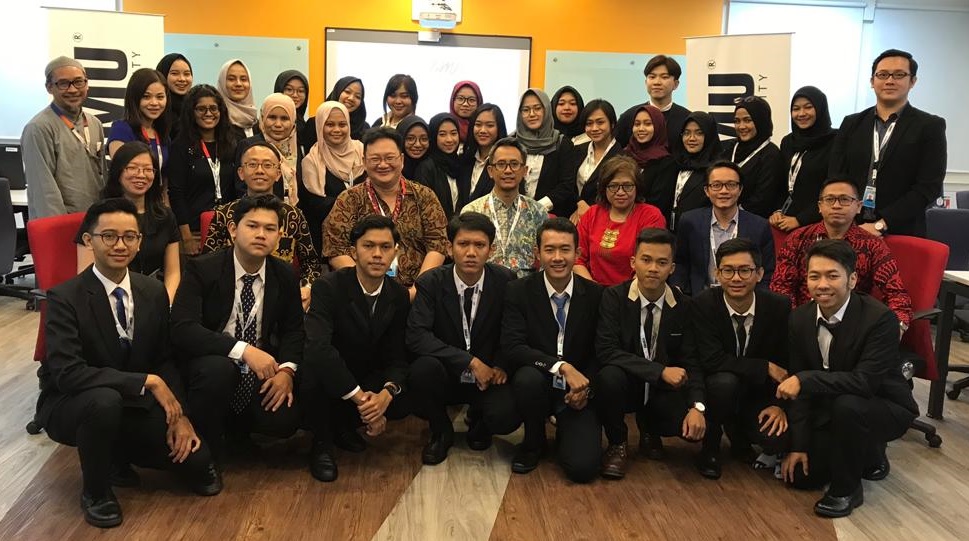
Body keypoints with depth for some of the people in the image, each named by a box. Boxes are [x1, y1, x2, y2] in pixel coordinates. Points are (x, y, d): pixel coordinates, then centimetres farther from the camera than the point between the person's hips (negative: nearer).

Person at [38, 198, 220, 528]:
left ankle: (117, 456, 17)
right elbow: (67, 373, -30)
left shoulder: (154, 292, -3)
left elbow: (165, 360, 2)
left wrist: (179, 414, -13)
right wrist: (147, 381, -31)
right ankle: (95, 491, -10)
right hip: (69, 404, -4)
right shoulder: (64, 298, -20)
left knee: (195, 458, -13)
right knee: (104, 400, -39)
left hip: (132, 405, 5)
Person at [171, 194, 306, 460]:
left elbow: (293, 329, 9)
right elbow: (182, 328, -24)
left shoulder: (285, 275, 0)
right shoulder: (202, 269, -13)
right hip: (210, 360, -3)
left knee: (284, 421, -23)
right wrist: (244, 350, -35)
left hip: (260, 368, 4)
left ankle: (237, 424, 14)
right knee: (218, 369, -38)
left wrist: (287, 369, -13)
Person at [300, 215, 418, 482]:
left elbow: (397, 357, -7)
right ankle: (322, 442, -9)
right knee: (313, 367, -37)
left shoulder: (399, 296, -6)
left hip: (366, 380, 4)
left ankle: (344, 424, 10)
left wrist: (387, 393, -31)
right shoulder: (328, 287, -22)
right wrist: (360, 397, -38)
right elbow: (317, 346, -37)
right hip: (329, 380, -4)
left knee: (406, 401, -22)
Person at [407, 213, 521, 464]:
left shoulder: (506, 281, -7)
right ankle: (441, 432, -1)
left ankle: (477, 420, 13)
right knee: (423, 368, -33)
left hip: (488, 377, 1)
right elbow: (416, 336, -22)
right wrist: (470, 362, -28)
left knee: (506, 417, -28)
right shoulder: (430, 282, -10)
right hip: (446, 375, 0)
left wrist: (501, 365, -12)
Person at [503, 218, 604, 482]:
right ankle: (533, 442, -3)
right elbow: (512, 347, -17)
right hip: (538, 384, 0)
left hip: (578, 391, 0)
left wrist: (587, 387, -13)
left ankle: (565, 434, 19)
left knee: (582, 468, -20)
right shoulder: (519, 291, -7)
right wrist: (562, 367, -28)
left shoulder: (595, 294, -3)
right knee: (528, 377, -36)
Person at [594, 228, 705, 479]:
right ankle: (616, 444, -6)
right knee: (610, 376, -36)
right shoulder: (613, 297, -12)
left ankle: (648, 427, 15)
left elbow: (691, 362, -4)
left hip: (663, 391, 3)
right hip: (624, 383, -3)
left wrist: (697, 406, -22)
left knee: (697, 427, -22)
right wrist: (660, 371, -28)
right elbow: (606, 352, -22)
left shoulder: (684, 306, -3)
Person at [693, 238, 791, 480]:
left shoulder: (779, 306, -8)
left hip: (758, 395, 3)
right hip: (717, 389, -2)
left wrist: (779, 404, -13)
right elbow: (711, 360, -24)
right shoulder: (703, 304, -16)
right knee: (725, 381, -36)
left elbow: (788, 363, -1)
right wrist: (766, 368, -23)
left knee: (779, 439, -23)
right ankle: (710, 448, -6)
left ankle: (738, 436, 16)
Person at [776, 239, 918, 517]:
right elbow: (798, 387, -5)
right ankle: (868, 456, 27)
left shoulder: (880, 318, -26)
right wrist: (798, 445, -7)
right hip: (830, 410, 6)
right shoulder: (800, 319, -9)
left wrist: (805, 380, -40)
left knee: (847, 405, -36)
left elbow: (866, 382, -34)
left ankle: (846, 488, -11)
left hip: (885, 408, -5)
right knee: (802, 475, -2)